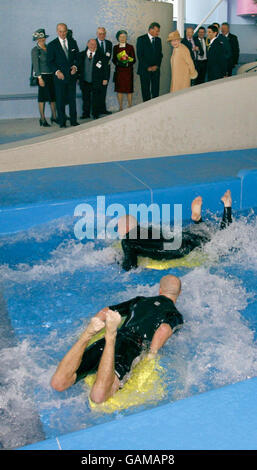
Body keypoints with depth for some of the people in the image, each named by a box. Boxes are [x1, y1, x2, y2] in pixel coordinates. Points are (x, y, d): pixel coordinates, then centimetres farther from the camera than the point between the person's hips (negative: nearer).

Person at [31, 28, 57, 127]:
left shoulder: (48, 47, 10)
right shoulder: (35, 50, -6)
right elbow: (35, 64, -9)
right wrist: (39, 78, -15)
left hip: (52, 75, 6)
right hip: (43, 75, -5)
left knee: (53, 96, 8)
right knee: (42, 97, -2)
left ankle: (54, 117, 19)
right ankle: (42, 119, 3)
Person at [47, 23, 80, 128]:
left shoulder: (72, 42, 9)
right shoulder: (52, 45, -1)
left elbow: (77, 57, 13)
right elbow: (50, 62, -1)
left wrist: (75, 66, -5)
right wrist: (57, 71, -15)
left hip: (72, 75, 3)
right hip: (60, 76, -3)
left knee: (72, 99, 7)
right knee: (60, 100, 0)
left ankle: (74, 121, 16)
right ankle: (62, 122, 8)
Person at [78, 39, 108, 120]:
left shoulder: (100, 55, 1)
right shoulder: (82, 55, 6)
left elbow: (105, 67, 1)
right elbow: (79, 66, 11)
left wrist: (105, 79, -3)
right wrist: (78, 77, 7)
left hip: (96, 82, -2)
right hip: (85, 82, 2)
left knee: (96, 99, 2)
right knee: (85, 98, 10)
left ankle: (95, 114, 14)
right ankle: (86, 113, 22)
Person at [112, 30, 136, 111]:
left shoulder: (130, 47, 3)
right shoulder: (115, 47, 9)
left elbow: (134, 60, 1)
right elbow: (114, 59, 10)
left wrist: (127, 63, -18)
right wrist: (118, 63, -10)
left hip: (128, 70, -2)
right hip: (119, 70, 2)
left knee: (129, 89, -3)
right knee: (119, 89, 1)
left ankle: (130, 107, 3)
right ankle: (120, 108, 7)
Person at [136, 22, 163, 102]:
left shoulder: (158, 40, 12)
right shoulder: (141, 39, -3)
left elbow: (160, 54, 14)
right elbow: (140, 55, -8)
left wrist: (157, 66, -3)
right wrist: (148, 67, -13)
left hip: (156, 69, 4)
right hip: (145, 70, -4)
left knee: (156, 90, 0)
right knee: (146, 90, 0)